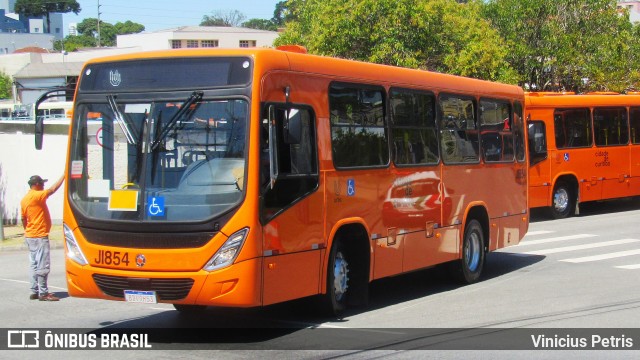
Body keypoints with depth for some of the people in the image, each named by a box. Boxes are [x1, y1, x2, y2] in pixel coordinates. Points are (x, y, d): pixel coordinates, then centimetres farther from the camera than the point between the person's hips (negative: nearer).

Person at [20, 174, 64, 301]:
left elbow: (24, 219, 17)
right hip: (39, 236, -9)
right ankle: (43, 293, -7)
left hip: (30, 236, 9)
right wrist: (63, 176, -17)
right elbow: (53, 189, -23)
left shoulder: (25, 199, 12)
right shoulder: (37, 196, -15)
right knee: (43, 265, -7)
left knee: (34, 265, 12)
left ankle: (35, 291, 14)